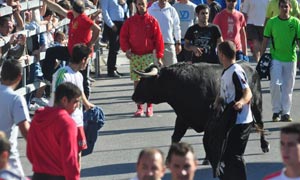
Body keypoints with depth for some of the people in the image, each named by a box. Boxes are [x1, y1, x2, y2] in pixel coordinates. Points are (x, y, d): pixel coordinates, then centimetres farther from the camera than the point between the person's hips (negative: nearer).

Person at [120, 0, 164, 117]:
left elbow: (158, 39, 0)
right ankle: (139, 107, 10)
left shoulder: (152, 21, 0)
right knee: (136, 81, 3)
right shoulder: (130, 21, 5)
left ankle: (149, 107, 5)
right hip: (134, 56, 2)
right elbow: (123, 36, 9)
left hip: (148, 55, -2)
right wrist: (126, 49, -8)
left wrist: (159, 57, -4)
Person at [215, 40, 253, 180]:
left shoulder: (236, 72, -16)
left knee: (234, 155, -9)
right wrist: (218, 102, -1)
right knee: (225, 154, 17)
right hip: (230, 121, 10)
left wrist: (242, 101, -40)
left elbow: (248, 93, -21)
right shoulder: (226, 72, 15)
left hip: (241, 121, -10)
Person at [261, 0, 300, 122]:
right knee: (275, 84, -9)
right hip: (275, 58, -1)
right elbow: (265, 40, 5)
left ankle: (286, 113, 12)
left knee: (288, 87, 5)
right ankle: (276, 111, 4)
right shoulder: (272, 22, 1)